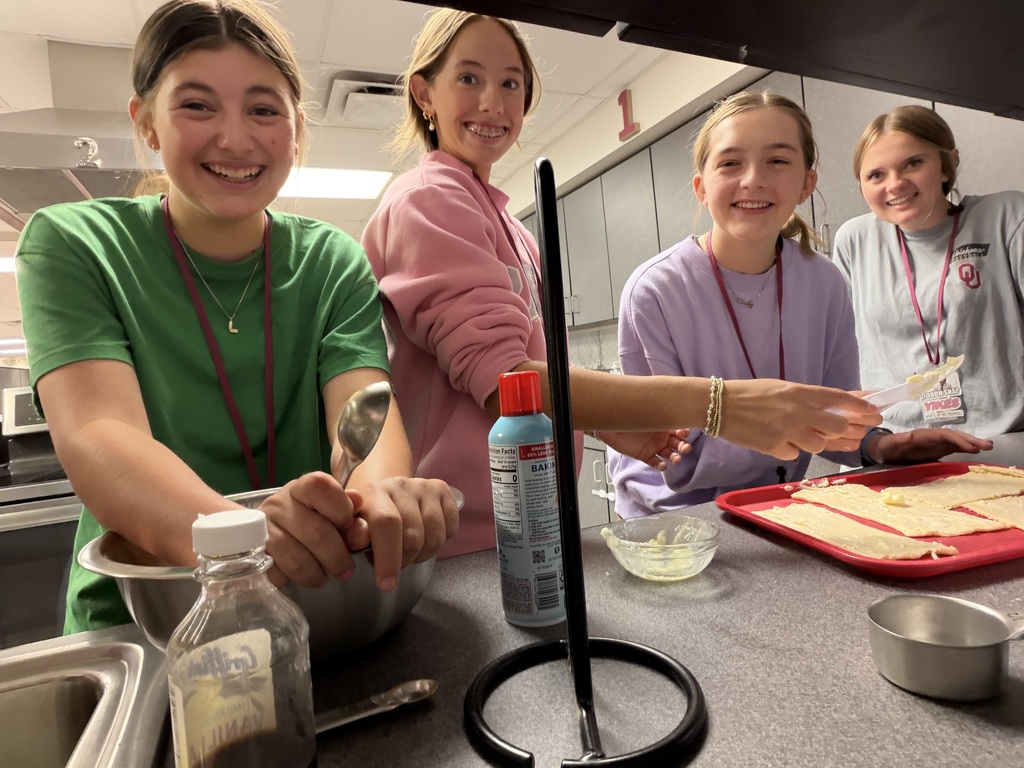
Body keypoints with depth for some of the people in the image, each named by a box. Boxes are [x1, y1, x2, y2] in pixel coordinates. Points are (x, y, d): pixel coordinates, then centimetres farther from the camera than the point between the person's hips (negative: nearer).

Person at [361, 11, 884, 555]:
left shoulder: (503, 223, 13)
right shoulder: (426, 201, -13)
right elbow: (499, 378, -26)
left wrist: (608, 425, -3)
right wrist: (715, 403, -32)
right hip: (457, 545, -7)